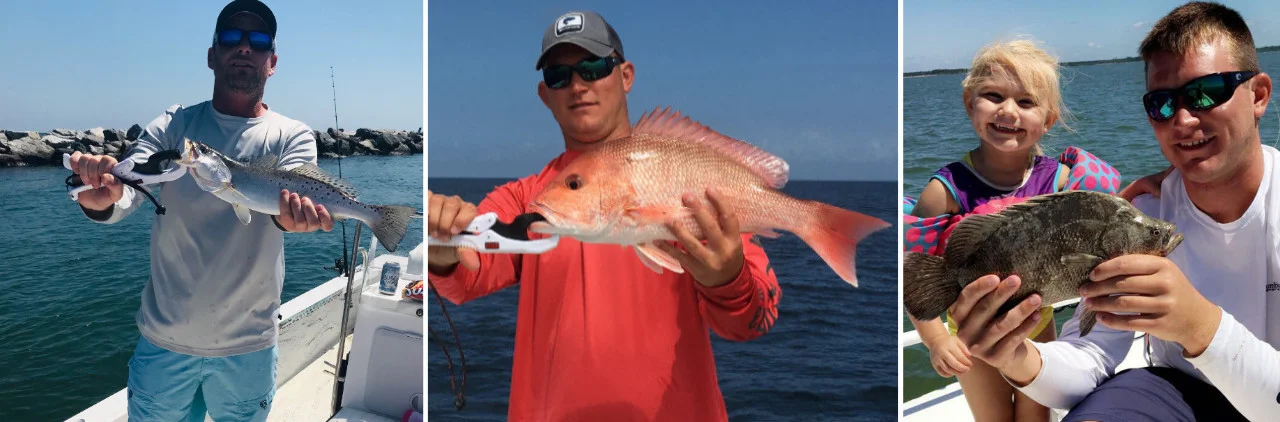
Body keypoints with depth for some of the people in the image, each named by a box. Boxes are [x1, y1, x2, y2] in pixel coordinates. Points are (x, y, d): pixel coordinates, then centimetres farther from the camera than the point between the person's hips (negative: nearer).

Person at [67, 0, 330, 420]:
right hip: (163, 338, 1)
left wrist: (292, 212, -45)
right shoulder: (173, 125, 0)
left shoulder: (292, 136, -4)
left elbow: (293, 195, -21)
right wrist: (102, 201, -38)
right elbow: (130, 184, -14)